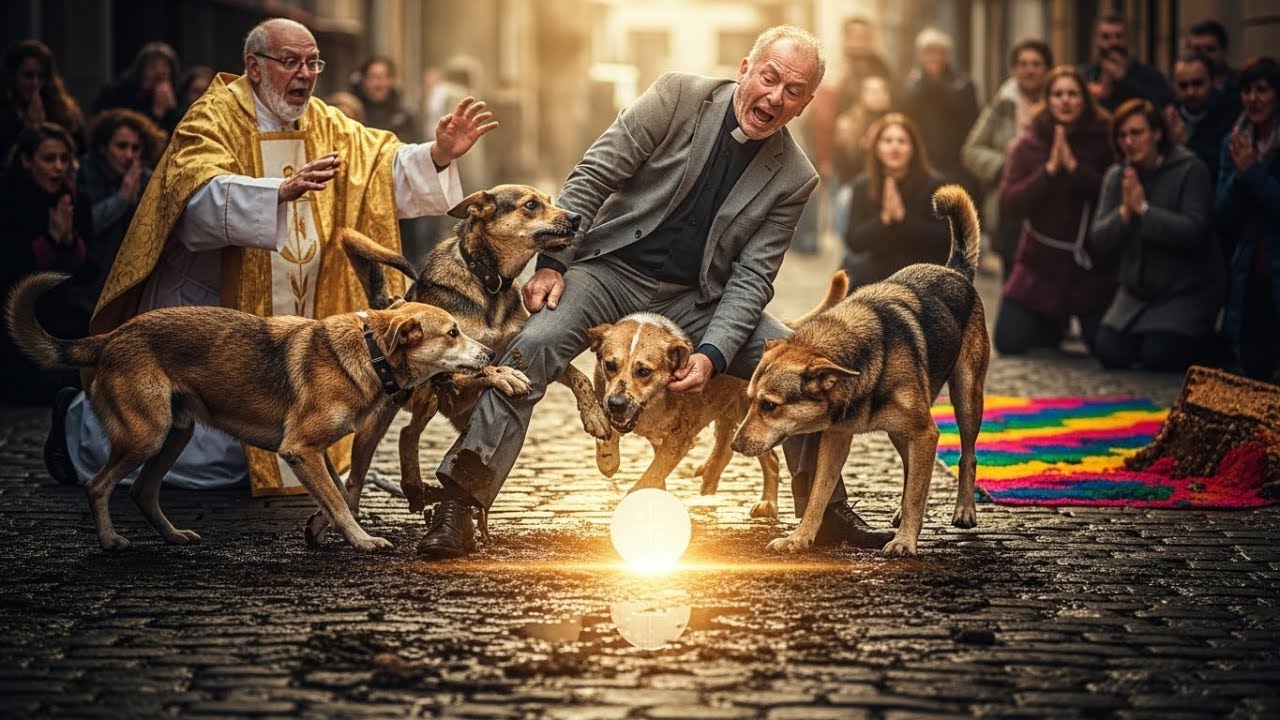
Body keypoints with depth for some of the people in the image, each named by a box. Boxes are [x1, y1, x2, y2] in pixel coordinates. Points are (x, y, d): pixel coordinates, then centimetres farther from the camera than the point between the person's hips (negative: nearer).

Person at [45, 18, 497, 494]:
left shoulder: (325, 127, 7)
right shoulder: (214, 119, -15)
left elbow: (385, 169, 4)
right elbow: (202, 197, -32)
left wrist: (438, 155, -15)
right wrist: (283, 190, -47)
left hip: (286, 320, 8)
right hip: (202, 308, -8)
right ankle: (80, 422, 13)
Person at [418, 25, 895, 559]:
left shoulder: (793, 178, -3)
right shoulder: (678, 97, -9)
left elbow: (752, 276, -6)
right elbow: (591, 177, -8)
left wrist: (713, 354, -20)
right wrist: (552, 262, -15)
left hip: (694, 299, 3)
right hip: (610, 269, -3)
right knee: (534, 346, -29)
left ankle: (827, 513, 9)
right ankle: (458, 508, -26)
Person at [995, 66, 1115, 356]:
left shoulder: (1104, 142, -5)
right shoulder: (1028, 145, 0)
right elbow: (1008, 204, -10)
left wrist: (1074, 166, -22)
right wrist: (1049, 169, -19)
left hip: (1092, 266, -2)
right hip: (1040, 266, 2)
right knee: (1009, 343, -1)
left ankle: (1085, 325, 26)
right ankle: (1054, 327, 31)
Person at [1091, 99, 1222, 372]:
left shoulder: (1191, 170, -13)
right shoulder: (1116, 176, 2)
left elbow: (1193, 232, -24)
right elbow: (1099, 240, -4)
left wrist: (1144, 208, -24)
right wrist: (1124, 211, -21)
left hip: (1187, 291, -5)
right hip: (1137, 291, 5)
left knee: (1158, 357, -17)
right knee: (1109, 353, -10)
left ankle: (1204, 342, 15)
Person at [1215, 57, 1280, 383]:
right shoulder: (1234, 144, 8)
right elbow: (1224, 220, 3)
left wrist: (1253, 171, -17)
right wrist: (1239, 174, -11)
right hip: (1250, 278, 5)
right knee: (1253, 368, 4)